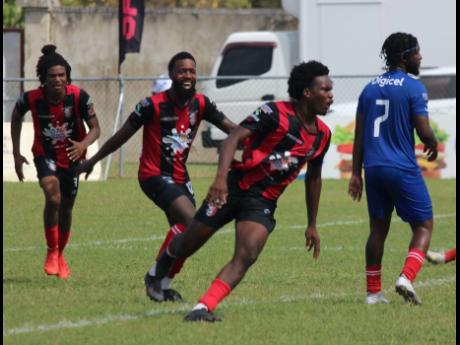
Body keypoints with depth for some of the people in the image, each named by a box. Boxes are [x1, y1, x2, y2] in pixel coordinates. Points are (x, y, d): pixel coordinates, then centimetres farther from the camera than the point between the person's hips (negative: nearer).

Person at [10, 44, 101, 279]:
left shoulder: (79, 97, -22)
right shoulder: (31, 99, -20)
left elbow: (95, 128, -13)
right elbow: (16, 118, 3)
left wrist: (83, 145, -34)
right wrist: (16, 153, 2)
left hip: (71, 156, 2)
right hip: (45, 154, -2)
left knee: (66, 209, 12)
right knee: (53, 197, -27)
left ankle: (60, 255, 37)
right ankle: (51, 251, -11)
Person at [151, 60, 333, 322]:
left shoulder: (322, 135, 5)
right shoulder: (276, 113, -15)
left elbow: (313, 178, 20)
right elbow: (234, 138, -22)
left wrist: (312, 225, 22)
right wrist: (221, 177, -37)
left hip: (263, 202, 4)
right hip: (233, 188, -4)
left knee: (246, 257, -21)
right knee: (189, 244, 9)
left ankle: (203, 308, -27)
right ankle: (159, 275, 40)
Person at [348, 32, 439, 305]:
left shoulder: (370, 89, 12)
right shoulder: (413, 88, -8)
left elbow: (359, 135, 11)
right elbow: (424, 130, -13)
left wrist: (356, 173, 14)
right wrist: (433, 145, 10)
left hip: (373, 168, 6)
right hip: (403, 169, -6)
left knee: (379, 229, 15)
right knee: (424, 226, 3)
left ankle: (373, 292, 14)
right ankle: (407, 277, -18)